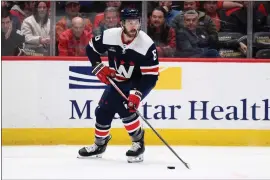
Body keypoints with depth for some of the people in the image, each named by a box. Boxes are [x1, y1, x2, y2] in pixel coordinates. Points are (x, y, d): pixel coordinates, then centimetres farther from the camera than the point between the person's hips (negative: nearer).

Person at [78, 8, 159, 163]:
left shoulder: (147, 44, -29)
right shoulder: (109, 36, -19)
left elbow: (151, 76, -27)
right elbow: (91, 49, 1)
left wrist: (137, 93, -37)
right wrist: (99, 68, -10)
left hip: (138, 82, -5)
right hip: (117, 81, 5)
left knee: (125, 108, -26)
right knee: (103, 110, 4)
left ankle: (138, 143, -8)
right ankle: (99, 144, 29)